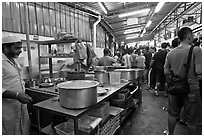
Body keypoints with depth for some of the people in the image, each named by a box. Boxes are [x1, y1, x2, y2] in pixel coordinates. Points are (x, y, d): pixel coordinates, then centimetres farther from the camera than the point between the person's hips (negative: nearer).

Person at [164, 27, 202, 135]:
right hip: (191, 89, -4)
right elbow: (199, 70, -18)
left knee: (172, 115, 22)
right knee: (193, 120, 14)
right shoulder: (196, 50, -11)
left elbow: (166, 72, 3)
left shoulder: (170, 53, 1)